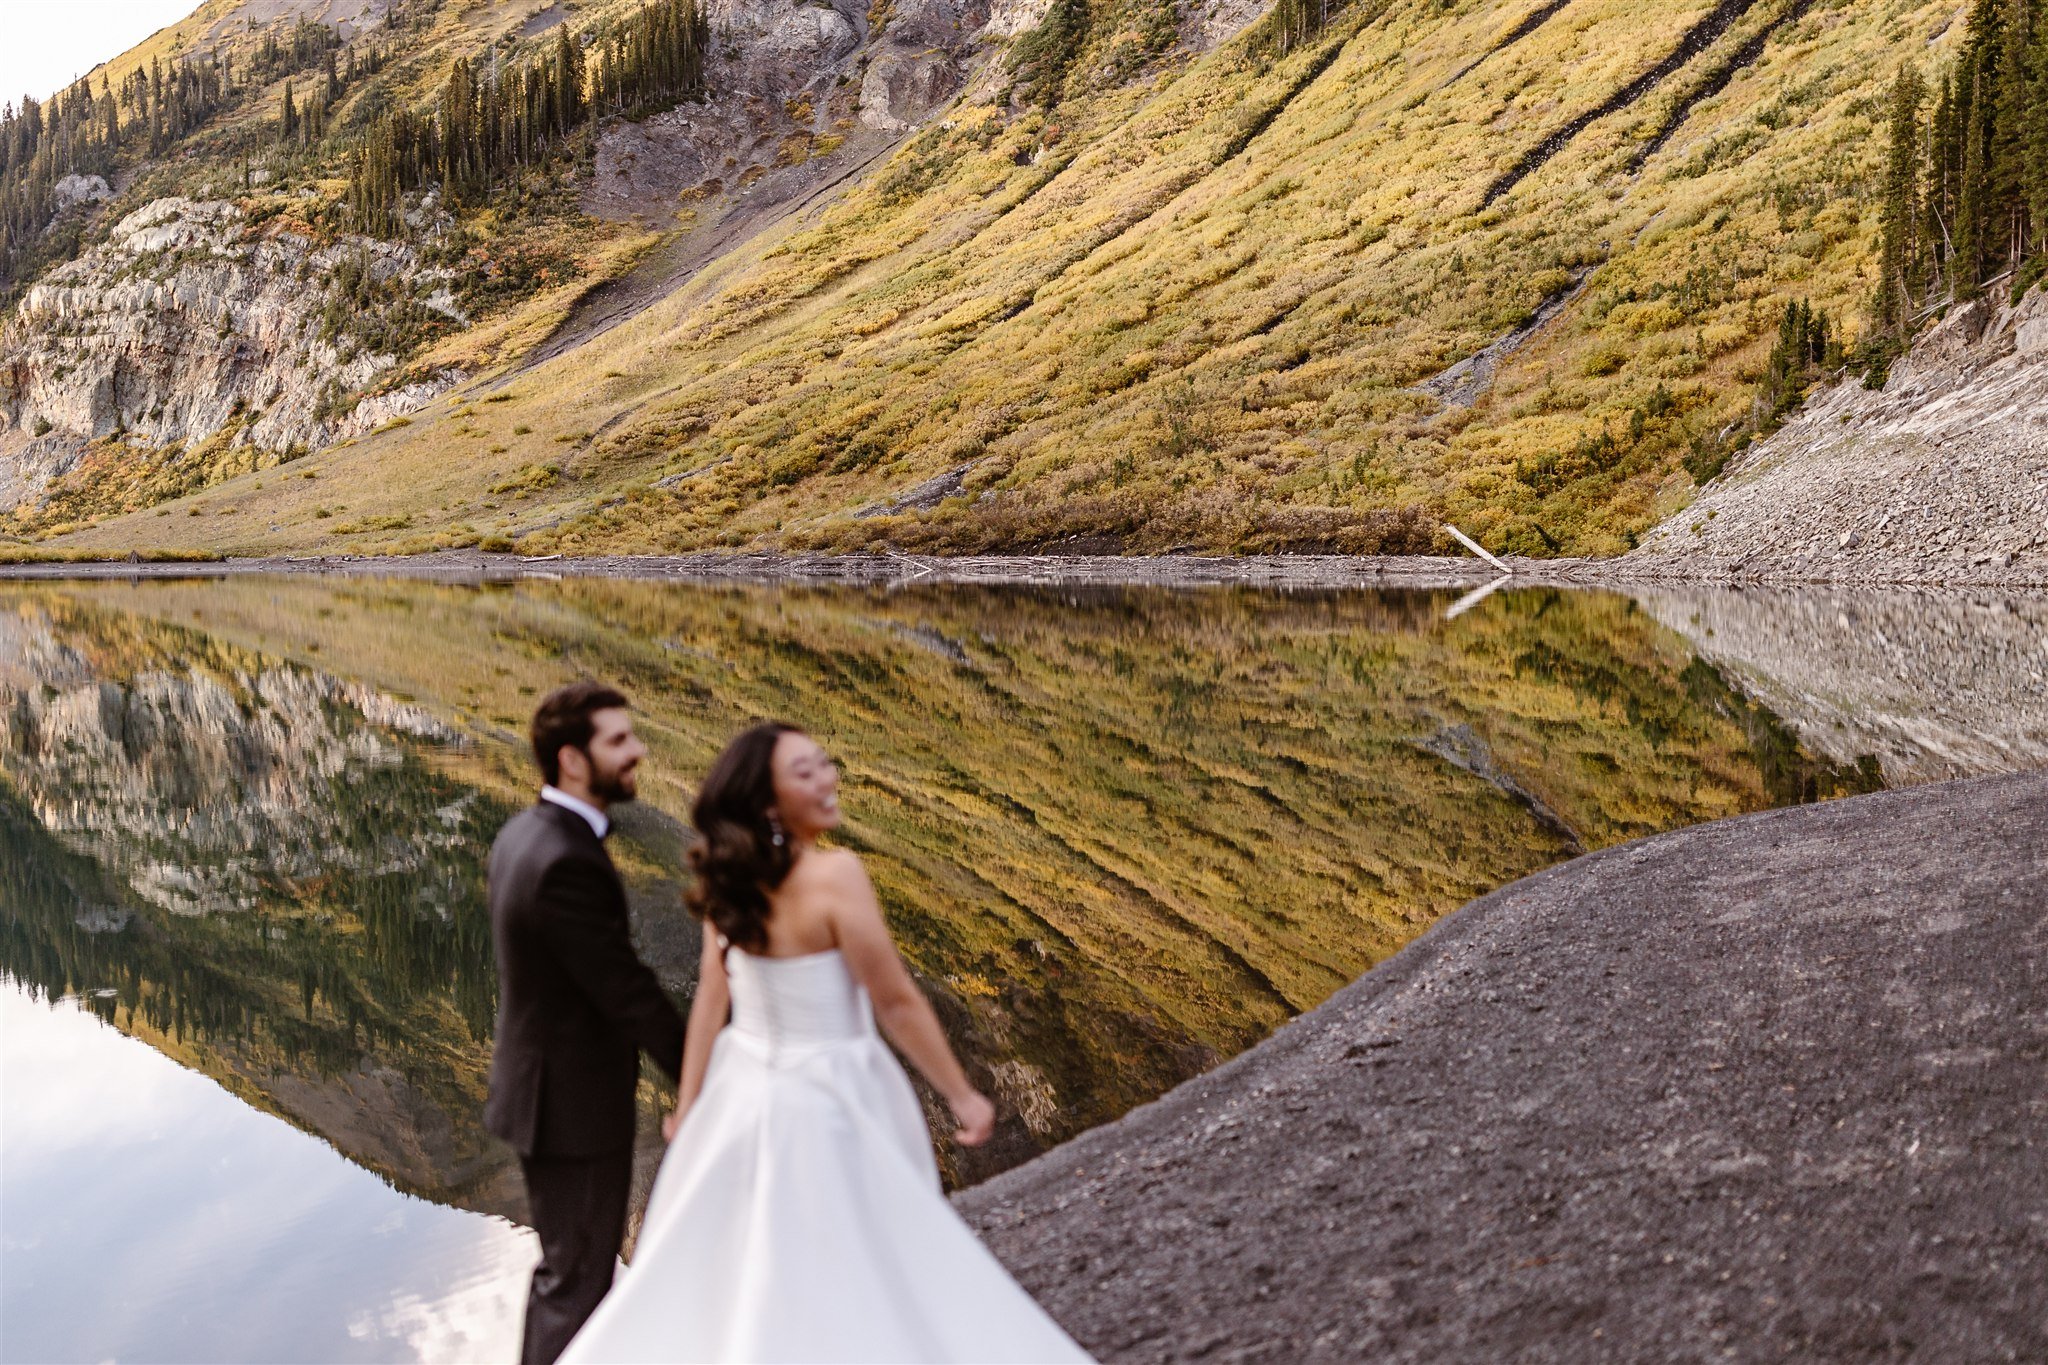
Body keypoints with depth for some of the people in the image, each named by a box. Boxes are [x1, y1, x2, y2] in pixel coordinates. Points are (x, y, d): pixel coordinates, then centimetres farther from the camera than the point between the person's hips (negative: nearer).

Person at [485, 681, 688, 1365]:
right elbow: (629, 992, -25)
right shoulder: (566, 863, -29)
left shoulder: (527, 831, 2)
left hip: (544, 1081, 10)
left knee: (565, 1263, 24)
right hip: (576, 1101, -10)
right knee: (578, 1273, 7)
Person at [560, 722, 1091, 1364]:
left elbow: (712, 997, 2)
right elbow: (896, 1002, -19)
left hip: (745, 1092, 7)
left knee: (731, 1273, 22)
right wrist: (962, 1096, -9)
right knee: (857, 1282, 9)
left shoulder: (733, 879, -4)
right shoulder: (835, 875, -24)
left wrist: (688, 1107, 10)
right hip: (828, 1101, -7)